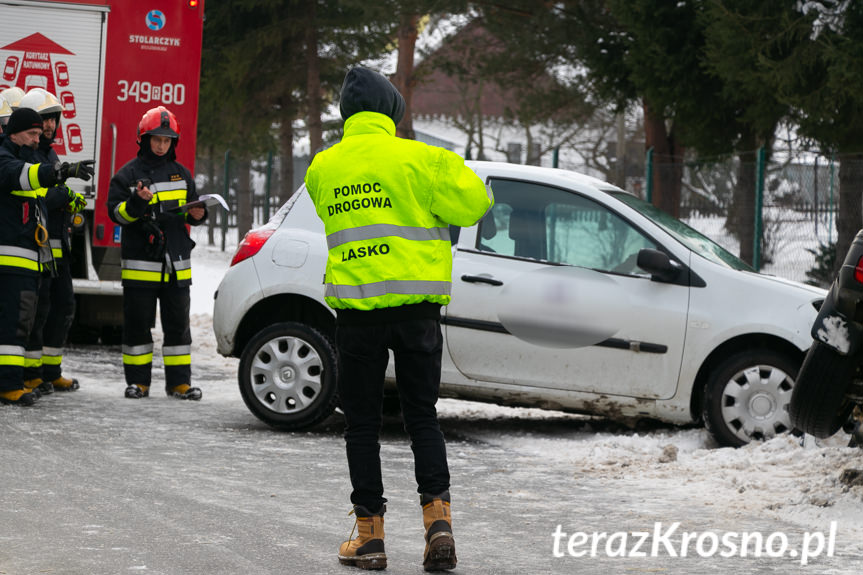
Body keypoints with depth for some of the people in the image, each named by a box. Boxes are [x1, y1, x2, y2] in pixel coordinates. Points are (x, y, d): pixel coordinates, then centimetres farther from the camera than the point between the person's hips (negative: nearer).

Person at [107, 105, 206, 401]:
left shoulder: (181, 174, 13)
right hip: (140, 263, -3)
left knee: (178, 323, 5)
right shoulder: (128, 174, 0)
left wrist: (197, 213, -3)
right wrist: (138, 202, -24)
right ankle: (138, 381, 9)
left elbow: (192, 209, 20)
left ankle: (179, 381, 10)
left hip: (176, 263, 3)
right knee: (138, 323, 2)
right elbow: (116, 212, -7)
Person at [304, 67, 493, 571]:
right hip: (415, 302, -1)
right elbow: (472, 204, -4)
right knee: (423, 415, 10)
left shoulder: (323, 167, 5)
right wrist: (451, 171, 14)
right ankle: (437, 515, -5)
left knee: (362, 422, 8)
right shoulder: (415, 157, -5)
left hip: (356, 307, 1)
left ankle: (370, 533, 7)